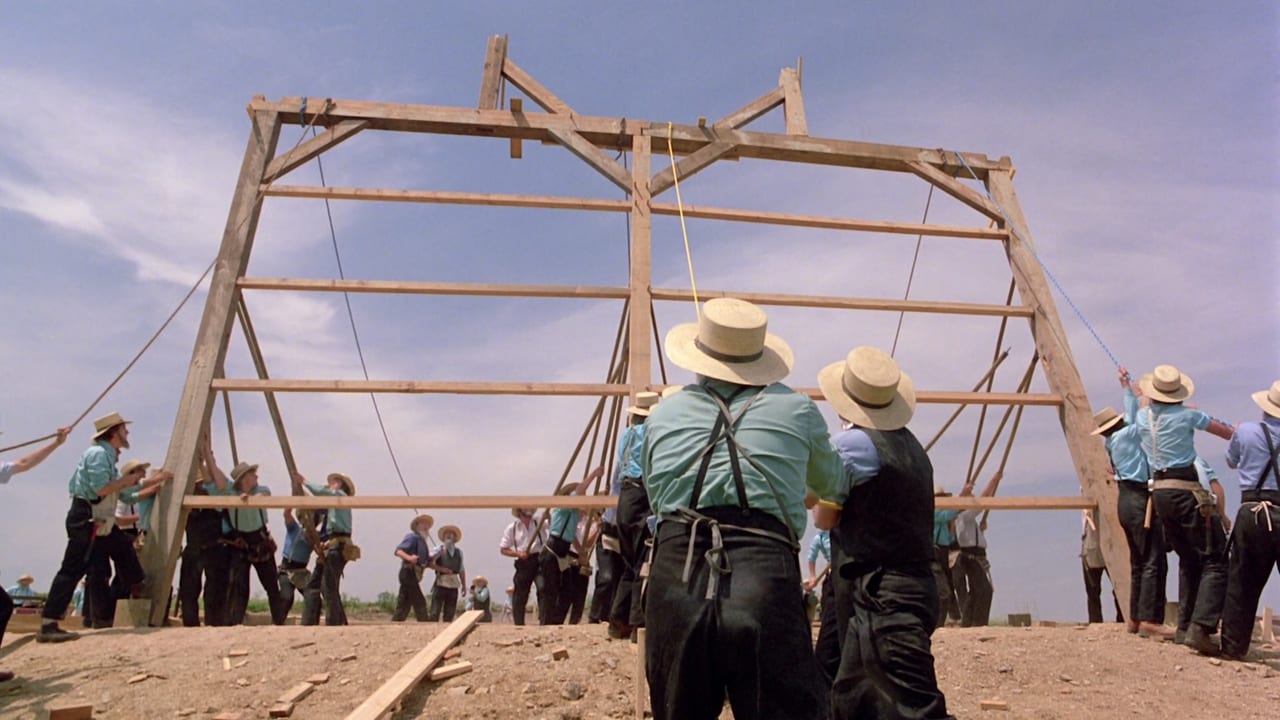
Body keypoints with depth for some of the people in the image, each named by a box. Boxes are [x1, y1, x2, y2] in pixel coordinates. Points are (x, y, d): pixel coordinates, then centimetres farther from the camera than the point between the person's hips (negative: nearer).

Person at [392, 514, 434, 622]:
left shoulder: (421, 540, 22)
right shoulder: (413, 537, -6)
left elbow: (426, 561, 23)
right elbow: (398, 551, -20)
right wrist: (409, 557, -37)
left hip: (413, 575, 10)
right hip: (409, 573, -10)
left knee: (403, 605, 9)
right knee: (419, 603, -9)